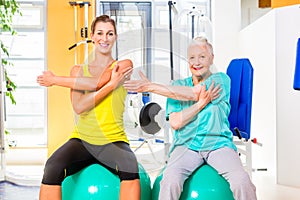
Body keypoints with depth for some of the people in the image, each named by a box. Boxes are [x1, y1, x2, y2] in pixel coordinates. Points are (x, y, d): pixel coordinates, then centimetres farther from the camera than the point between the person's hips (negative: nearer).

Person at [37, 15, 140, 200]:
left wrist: (54, 80, -3)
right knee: (52, 168, -29)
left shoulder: (124, 66, 6)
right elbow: (78, 107, -5)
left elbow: (95, 83, -12)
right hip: (82, 139, 2)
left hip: (113, 141, -2)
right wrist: (111, 84, -13)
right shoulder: (79, 70, 13)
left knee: (130, 167, -35)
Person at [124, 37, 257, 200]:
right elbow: (175, 123, 1)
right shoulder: (178, 85, 13)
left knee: (242, 182, -27)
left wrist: (150, 87, -10)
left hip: (218, 144, -1)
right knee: (170, 180, -29)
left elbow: (194, 93, -12)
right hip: (186, 145, 1)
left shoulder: (221, 80, 6)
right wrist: (202, 103, -12)